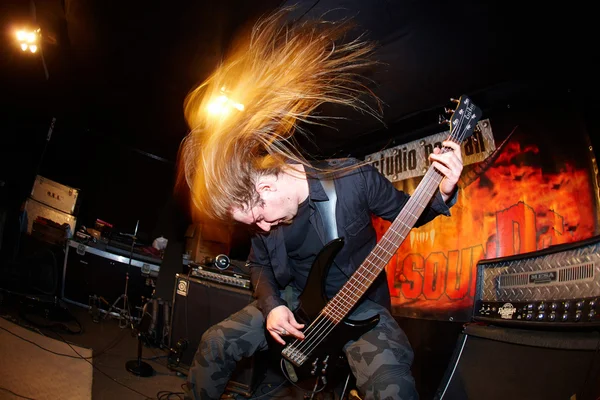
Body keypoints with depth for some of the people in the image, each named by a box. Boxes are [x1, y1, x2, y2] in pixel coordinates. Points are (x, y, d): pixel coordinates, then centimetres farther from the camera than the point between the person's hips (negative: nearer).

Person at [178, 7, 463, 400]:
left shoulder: (353, 177, -22)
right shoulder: (260, 206, -6)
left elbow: (406, 211, -6)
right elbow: (259, 263, 9)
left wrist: (442, 193, -26)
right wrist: (270, 305, -9)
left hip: (361, 304, -4)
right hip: (294, 301, 5)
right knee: (216, 343, 0)